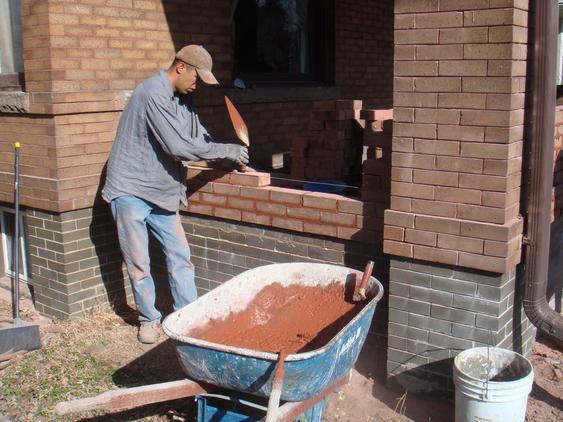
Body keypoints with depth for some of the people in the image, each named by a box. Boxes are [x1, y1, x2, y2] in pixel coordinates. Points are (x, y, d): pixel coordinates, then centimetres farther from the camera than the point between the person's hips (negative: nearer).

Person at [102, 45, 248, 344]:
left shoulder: (182, 98, 8)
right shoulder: (153, 93, -20)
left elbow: (199, 135, 16)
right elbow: (179, 146, -25)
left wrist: (228, 159, 0)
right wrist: (226, 150, -16)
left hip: (162, 192, 8)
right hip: (131, 190, -8)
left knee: (180, 256, 6)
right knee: (139, 264, 3)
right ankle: (149, 319, 19)